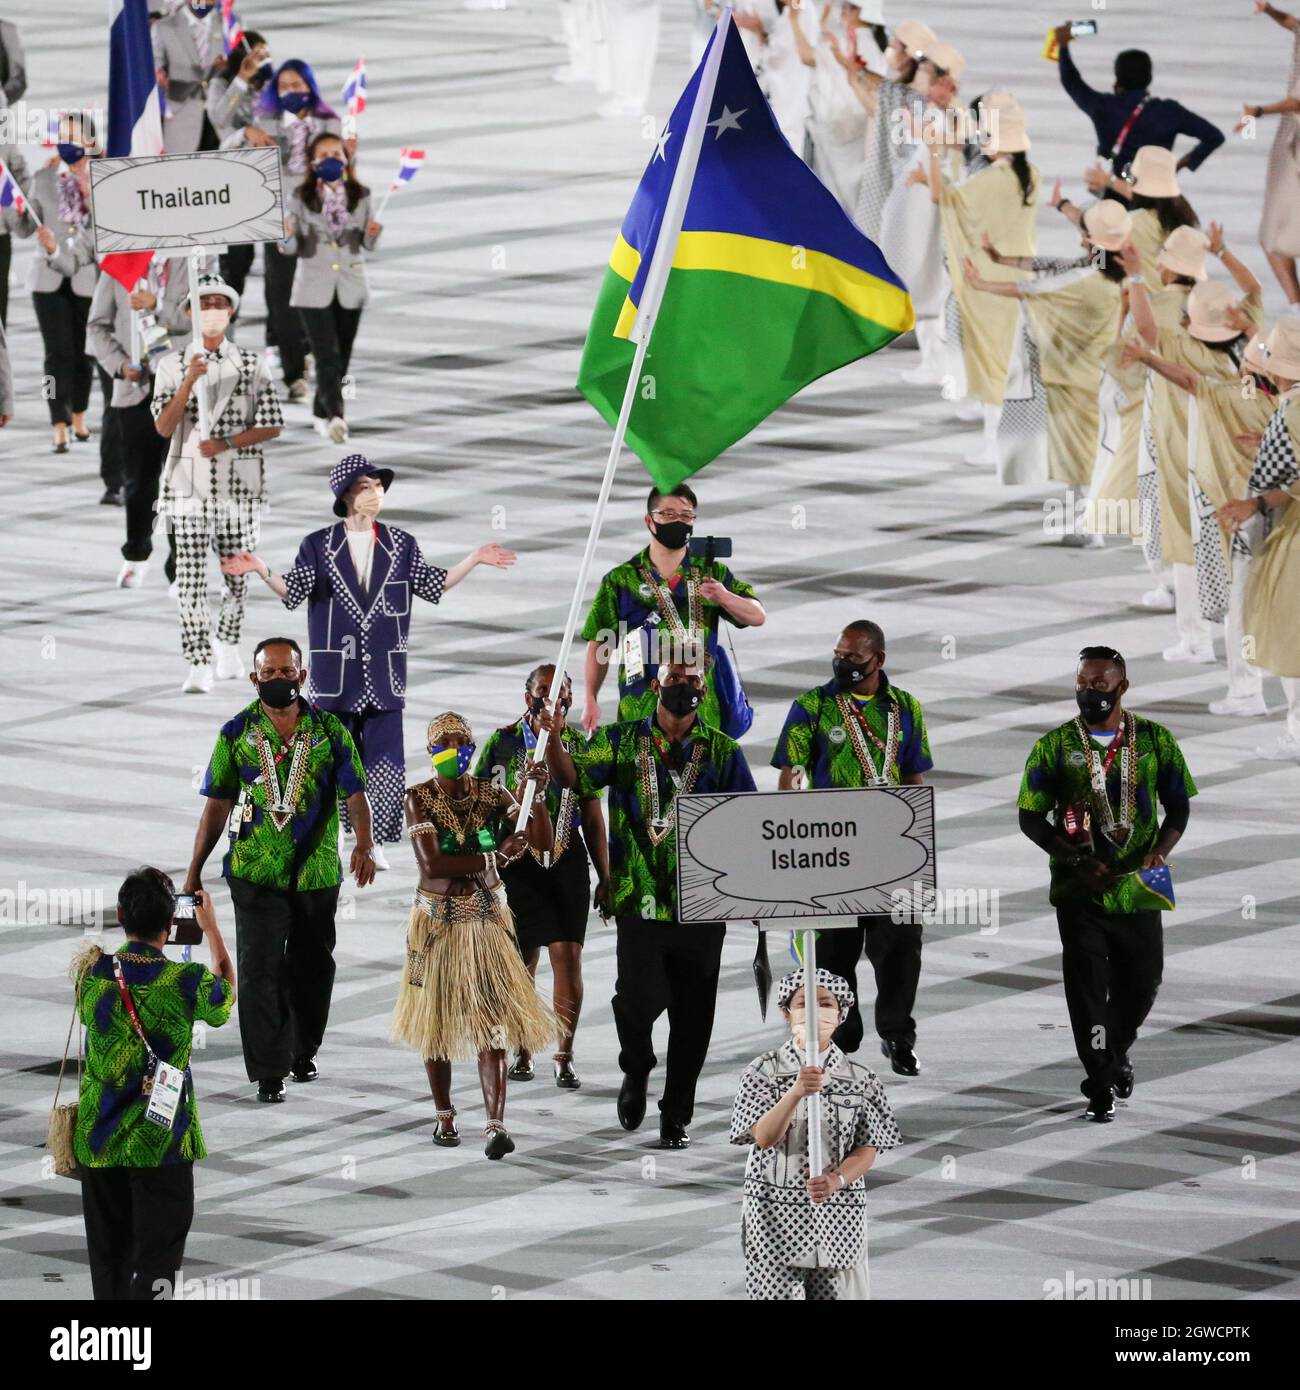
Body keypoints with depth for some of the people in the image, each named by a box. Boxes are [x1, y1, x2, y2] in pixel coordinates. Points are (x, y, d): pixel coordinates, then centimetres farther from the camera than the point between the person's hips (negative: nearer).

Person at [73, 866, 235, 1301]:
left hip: (98, 1142, 4)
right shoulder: (187, 982, -15)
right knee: (156, 1262, -2)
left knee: (108, 1257, 15)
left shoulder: (92, 972, -6)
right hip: (161, 1144, -4)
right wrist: (211, 928, 19)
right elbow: (226, 995, 9)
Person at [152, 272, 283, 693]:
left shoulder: (251, 365, 5)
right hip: (189, 484, -1)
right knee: (191, 577, -10)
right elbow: (163, 427, -6)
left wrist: (225, 443, -12)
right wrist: (189, 381, -19)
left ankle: (228, 646, 33)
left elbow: (272, 426, 2)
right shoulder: (172, 366, 4)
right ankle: (199, 667, -13)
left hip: (239, 484, 1)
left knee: (237, 572, 9)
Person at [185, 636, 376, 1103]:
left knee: (312, 965, 13)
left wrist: (364, 845, -23)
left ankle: (303, 1051, 34)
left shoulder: (329, 731, 1)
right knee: (261, 968, -8)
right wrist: (194, 871, 4)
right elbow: (217, 805, 6)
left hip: (317, 871, 1)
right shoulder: (237, 733, 2)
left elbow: (354, 794, -5)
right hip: (255, 872, -1)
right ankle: (269, 1072, -6)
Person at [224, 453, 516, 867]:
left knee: (385, 761, -4)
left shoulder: (401, 545, 7)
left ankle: (373, 842, 3)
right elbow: (292, 591, -3)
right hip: (334, 672, -1)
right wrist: (262, 572, -19)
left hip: (384, 674, 1)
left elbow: (432, 585, 11)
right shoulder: (318, 546, 1)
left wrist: (474, 560, 4)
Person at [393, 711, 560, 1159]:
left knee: (492, 1022, -10)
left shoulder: (491, 795, 0)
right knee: (437, 1021, 9)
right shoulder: (419, 799, -7)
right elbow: (431, 863, -19)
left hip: (486, 919, 1)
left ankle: (496, 1125, -19)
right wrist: (495, 858, -18)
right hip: (437, 920, -1)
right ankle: (444, 1116, 27)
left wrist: (538, 794, -21)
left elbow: (543, 843, -8)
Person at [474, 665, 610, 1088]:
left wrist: (605, 877, 11)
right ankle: (522, 1052, 20)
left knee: (568, 958, -6)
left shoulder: (581, 746, 8)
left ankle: (564, 1057, 1)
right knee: (521, 963, 5)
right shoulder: (503, 743, 2)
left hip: (568, 863, 1)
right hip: (517, 863, -1)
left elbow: (593, 819, 12)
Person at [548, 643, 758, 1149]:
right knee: (638, 1001, -14)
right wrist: (554, 741, -27)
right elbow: (574, 774, -6)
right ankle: (636, 1074, 17)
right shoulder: (623, 741, 6)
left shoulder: (722, 752, 6)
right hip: (639, 901, -1)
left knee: (692, 1018, 4)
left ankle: (676, 1117, 16)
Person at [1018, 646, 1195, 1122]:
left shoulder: (1155, 740, 4)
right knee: (1086, 985, -4)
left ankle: (1116, 1050, 39)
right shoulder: (1055, 746, 0)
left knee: (1141, 982, 9)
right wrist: (1075, 858, -14)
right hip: (1079, 891, -2)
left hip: (1137, 889, 2)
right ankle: (1102, 1086, 5)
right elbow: (1030, 818, 0)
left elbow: (1179, 806, 10)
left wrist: (1161, 850, -10)